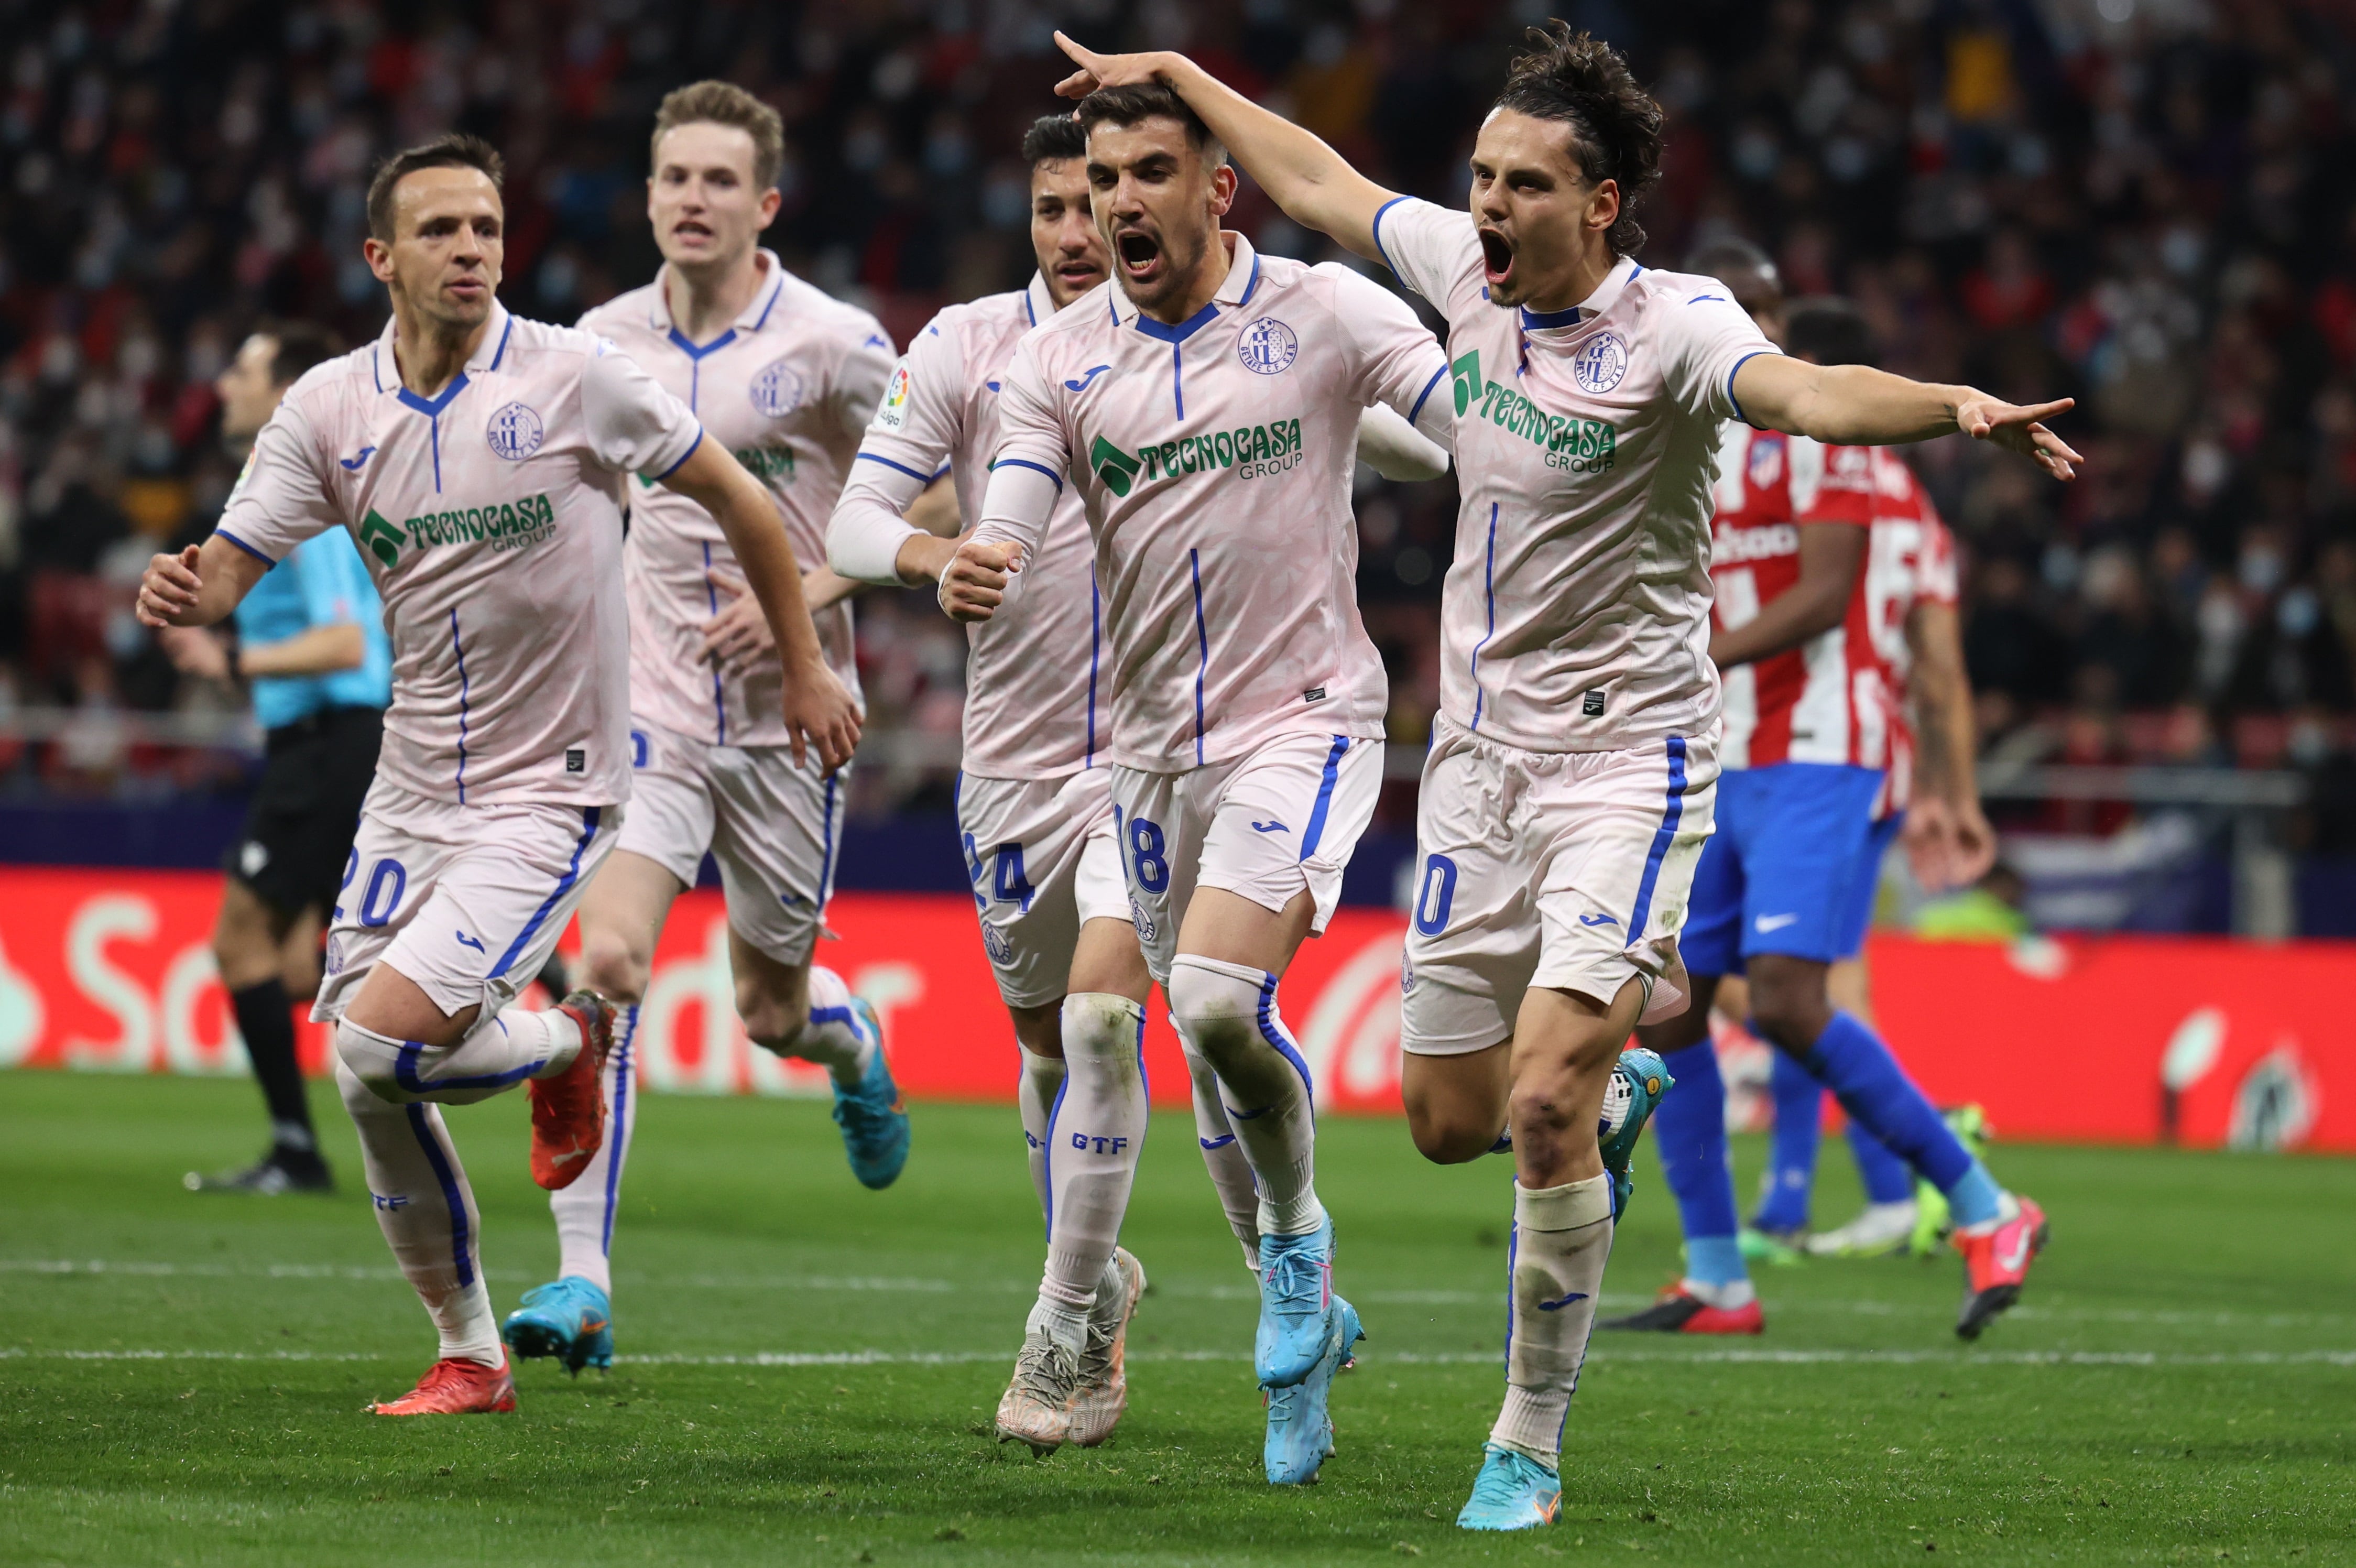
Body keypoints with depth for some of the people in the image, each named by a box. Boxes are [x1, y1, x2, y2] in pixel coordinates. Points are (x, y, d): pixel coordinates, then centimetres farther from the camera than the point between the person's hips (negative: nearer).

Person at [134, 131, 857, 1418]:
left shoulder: (572, 377, -10)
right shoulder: (330, 407, 0)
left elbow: (737, 499, 1)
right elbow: (230, 568, -3)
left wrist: (804, 667, 6)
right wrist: (181, 591, -27)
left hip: (549, 794, -5)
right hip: (411, 792, 5)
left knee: (383, 1041, -21)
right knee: (372, 1091, 1)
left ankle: (566, 1047, 10)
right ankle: (469, 1357, 20)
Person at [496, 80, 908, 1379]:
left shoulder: (831, 345, -9)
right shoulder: (607, 341, 2)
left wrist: (809, 591, -15)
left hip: (791, 716, -1)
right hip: (651, 704, 2)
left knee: (770, 1005, 10)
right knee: (606, 959, -19)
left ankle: (852, 1043, 51)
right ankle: (582, 1286, -18)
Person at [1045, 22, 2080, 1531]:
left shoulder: (1671, 324, -18)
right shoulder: (1468, 269, 0)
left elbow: (1800, 390, -38)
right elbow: (1317, 179, 19)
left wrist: (1953, 406, -58)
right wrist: (1175, 74, 29)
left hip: (1627, 756, -6)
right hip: (1482, 752, 6)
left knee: (1544, 1105, -17)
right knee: (1452, 1117, 10)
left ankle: (1530, 1444, -1)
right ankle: (1621, 1077, 45)